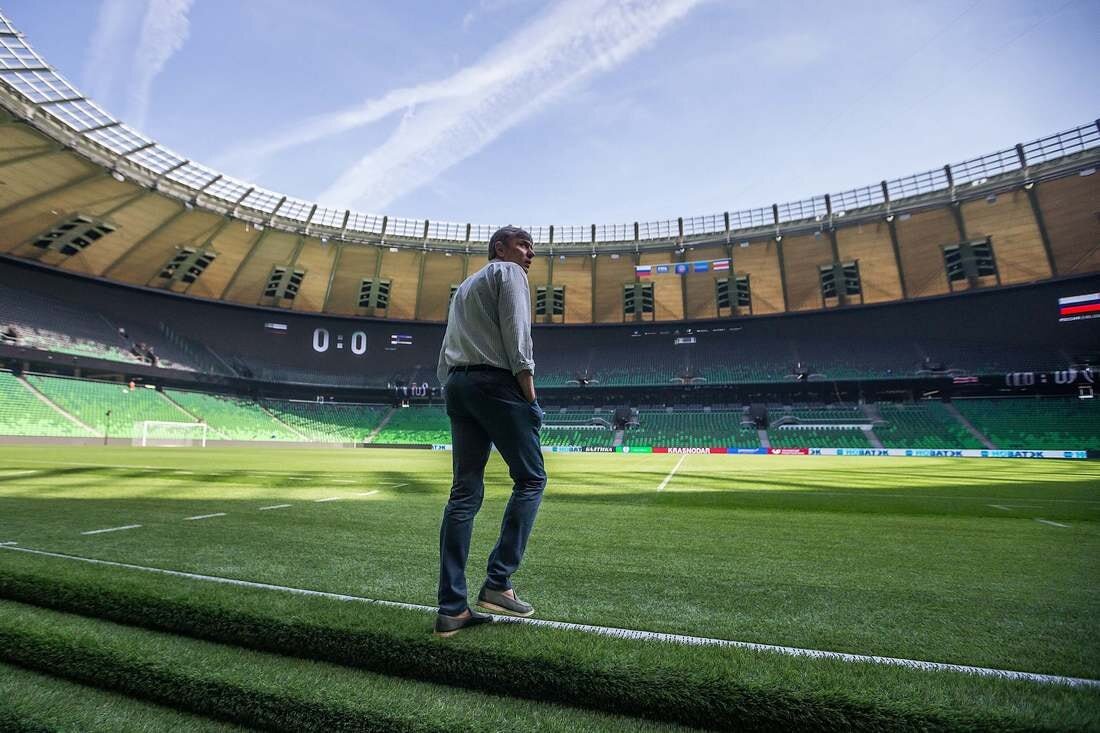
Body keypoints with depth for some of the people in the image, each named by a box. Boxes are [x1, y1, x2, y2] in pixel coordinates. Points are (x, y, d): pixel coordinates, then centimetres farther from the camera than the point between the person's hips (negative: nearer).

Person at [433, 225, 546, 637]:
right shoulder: (508, 272, 6)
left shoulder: (465, 286, 30)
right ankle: (498, 585, -6)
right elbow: (516, 335, -9)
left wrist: (453, 391, 19)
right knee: (531, 479, 0)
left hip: (455, 385, 8)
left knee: (465, 492, 4)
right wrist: (530, 395, -11)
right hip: (495, 382, -8)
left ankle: (452, 609, 4)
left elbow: (444, 358, 23)